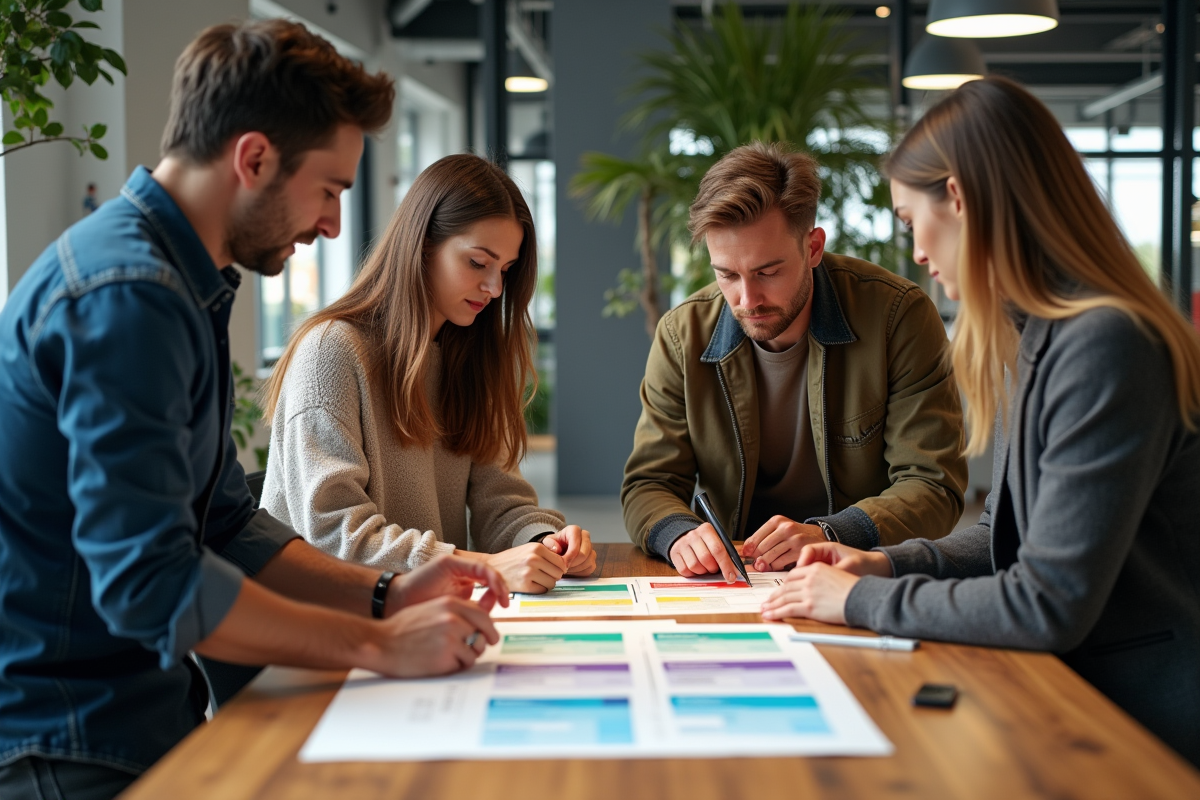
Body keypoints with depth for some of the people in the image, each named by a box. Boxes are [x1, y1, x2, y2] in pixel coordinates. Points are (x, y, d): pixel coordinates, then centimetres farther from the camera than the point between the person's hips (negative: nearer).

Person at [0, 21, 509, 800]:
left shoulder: (186, 288, 12)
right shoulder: (125, 295, -20)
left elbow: (228, 529, 14)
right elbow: (149, 580, -26)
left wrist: (383, 594, 1)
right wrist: (379, 644, -20)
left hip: (142, 717, 9)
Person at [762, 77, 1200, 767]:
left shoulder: (1105, 346, -23)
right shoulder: (1038, 337, 9)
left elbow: (1049, 606, -24)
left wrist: (862, 600, -14)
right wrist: (889, 563, 3)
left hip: (1144, 729, -8)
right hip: (1079, 686, 8)